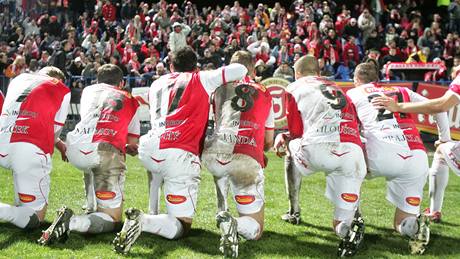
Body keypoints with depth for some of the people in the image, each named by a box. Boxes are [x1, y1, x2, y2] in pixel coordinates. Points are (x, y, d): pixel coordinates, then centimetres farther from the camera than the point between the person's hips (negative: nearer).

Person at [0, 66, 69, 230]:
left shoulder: (18, 79, 27)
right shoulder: (62, 90, 14)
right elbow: (54, 131, 14)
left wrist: (58, 144, 39)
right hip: (31, 150, -5)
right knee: (35, 218, 2)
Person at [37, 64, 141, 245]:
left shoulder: (88, 90, 30)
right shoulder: (130, 101, 27)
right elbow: (133, 145, 26)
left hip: (75, 149, 3)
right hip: (106, 151, -3)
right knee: (111, 220, 0)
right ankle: (72, 222, -27)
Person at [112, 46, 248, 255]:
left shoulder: (157, 84, 25)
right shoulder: (201, 80, 12)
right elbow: (240, 70, 11)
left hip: (148, 150, 5)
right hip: (179, 154, -5)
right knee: (181, 227, 1)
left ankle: (153, 213, 32)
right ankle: (144, 221, -27)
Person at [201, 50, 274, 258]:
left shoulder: (220, 89, 20)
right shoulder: (264, 95, 22)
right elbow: (269, 142, 28)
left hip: (213, 155, 1)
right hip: (247, 160, -1)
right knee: (254, 229, 10)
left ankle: (222, 213, 25)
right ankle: (234, 224, -24)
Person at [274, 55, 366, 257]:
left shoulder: (295, 88, 19)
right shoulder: (338, 90, 33)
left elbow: (296, 133, 16)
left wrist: (282, 138, 39)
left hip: (317, 150, -3)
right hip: (353, 153, 4)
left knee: (290, 148, 34)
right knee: (341, 227, 14)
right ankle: (353, 219, -20)